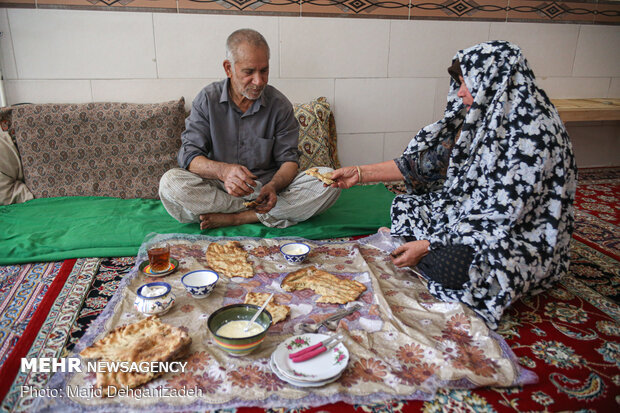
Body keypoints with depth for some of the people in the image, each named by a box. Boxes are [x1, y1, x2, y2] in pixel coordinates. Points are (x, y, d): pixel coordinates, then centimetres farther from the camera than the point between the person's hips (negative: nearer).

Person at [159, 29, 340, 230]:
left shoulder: (280, 105, 0)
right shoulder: (207, 99, -2)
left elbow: (288, 159, -1)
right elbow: (189, 155, -8)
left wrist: (273, 186, -25)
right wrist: (223, 171, -30)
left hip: (267, 189, 1)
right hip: (219, 189, 0)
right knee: (170, 183, -30)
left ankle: (235, 218, -23)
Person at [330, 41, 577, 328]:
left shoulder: (533, 133, -27)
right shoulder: (482, 115, -2)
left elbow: (504, 215, -27)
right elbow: (430, 159, 0)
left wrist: (428, 245, -26)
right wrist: (360, 174, -3)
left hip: (523, 236, -8)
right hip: (475, 213, 8)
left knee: (446, 266, -30)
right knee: (405, 207, 3)